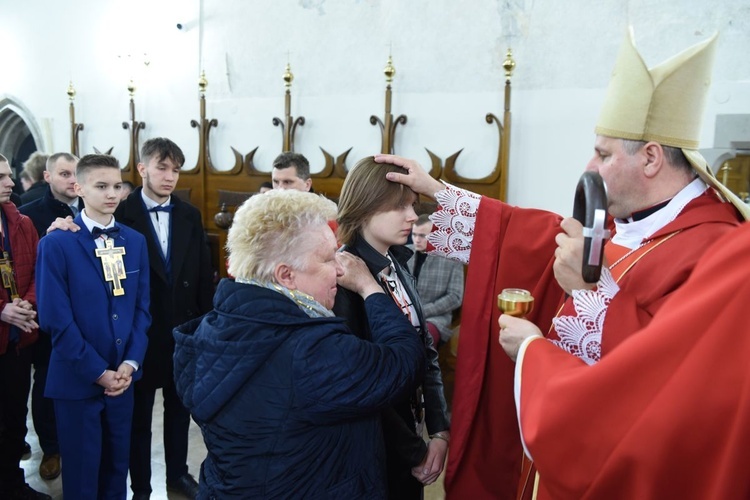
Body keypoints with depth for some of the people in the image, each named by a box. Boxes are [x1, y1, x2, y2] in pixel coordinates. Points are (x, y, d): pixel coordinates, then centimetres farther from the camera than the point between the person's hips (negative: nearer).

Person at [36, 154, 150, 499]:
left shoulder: (135, 242, 5)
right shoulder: (56, 243, -10)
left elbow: (141, 307, 5)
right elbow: (56, 319, -13)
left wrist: (130, 362, -6)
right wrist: (98, 372, -14)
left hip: (122, 376, 4)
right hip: (77, 380, -4)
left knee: (117, 467, 16)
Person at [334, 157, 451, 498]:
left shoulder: (397, 267, 3)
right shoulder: (343, 276, -21)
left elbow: (425, 350, 4)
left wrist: (440, 431, -6)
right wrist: (415, 452, -14)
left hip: (409, 432, 7)